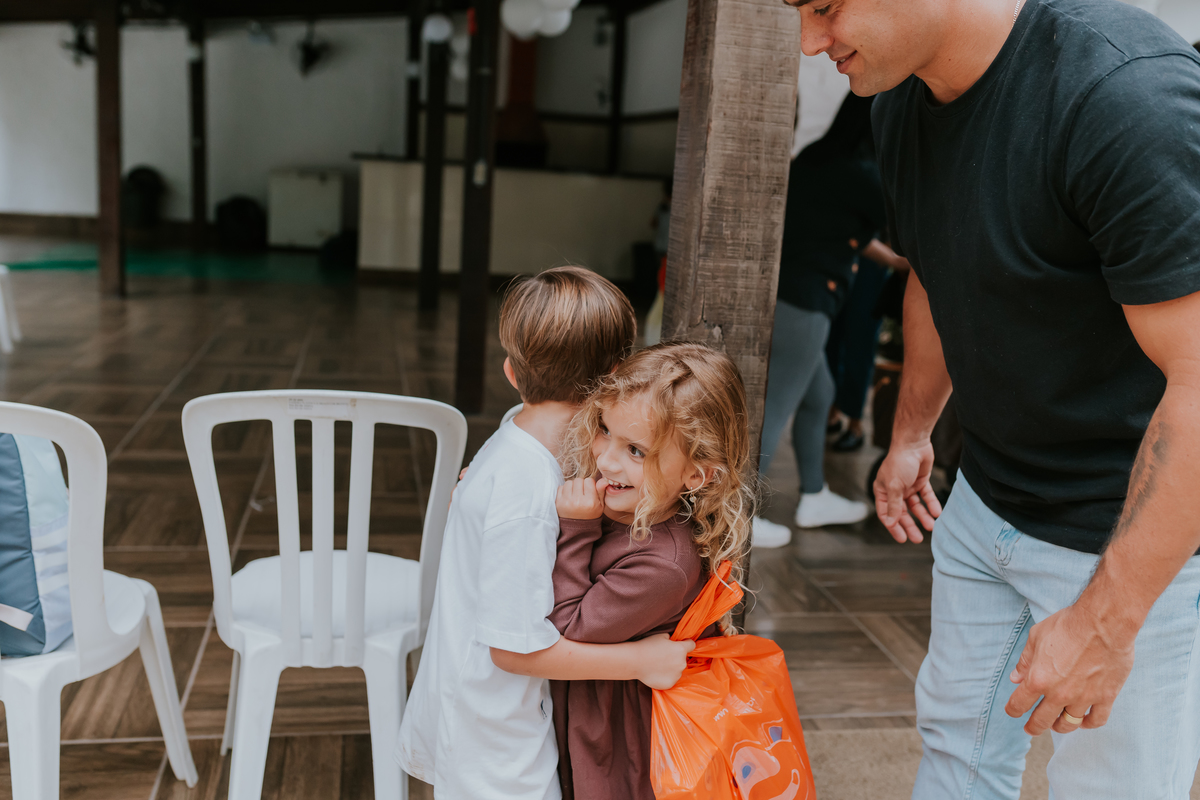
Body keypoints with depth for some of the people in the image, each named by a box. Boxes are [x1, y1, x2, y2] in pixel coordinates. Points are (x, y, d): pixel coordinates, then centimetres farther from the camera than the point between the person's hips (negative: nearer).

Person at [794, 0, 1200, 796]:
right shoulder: (903, 106, -1)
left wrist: (1105, 621, -23)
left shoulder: (1127, 95, -28)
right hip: (987, 499, 7)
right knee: (956, 736, 20)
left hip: (1136, 532, -7)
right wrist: (911, 433, 24)